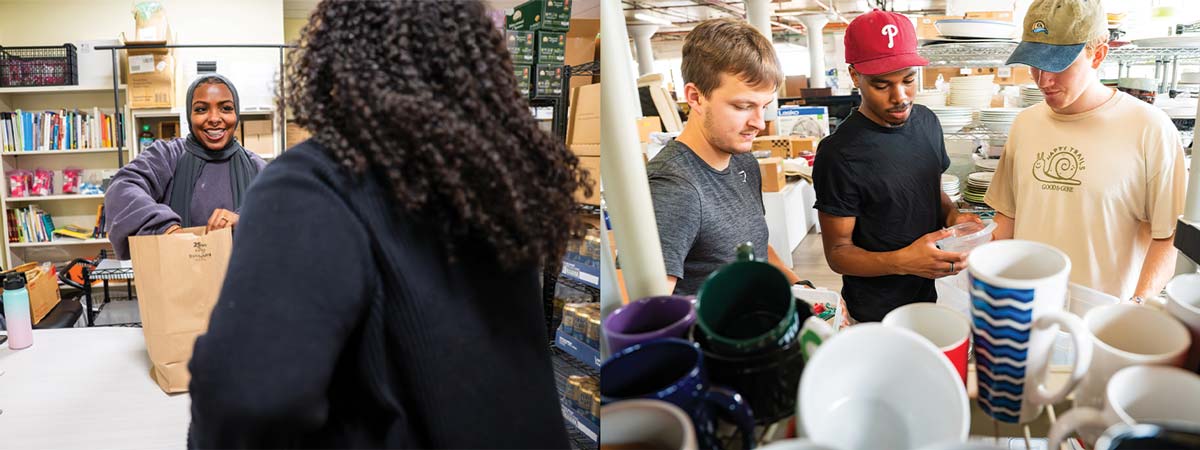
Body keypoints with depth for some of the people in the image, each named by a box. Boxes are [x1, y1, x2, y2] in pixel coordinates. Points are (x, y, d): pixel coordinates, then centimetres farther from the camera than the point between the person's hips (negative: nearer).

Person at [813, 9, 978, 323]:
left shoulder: (927, 122, -1)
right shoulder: (839, 154, -23)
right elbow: (837, 253, -18)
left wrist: (953, 215, -7)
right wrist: (903, 262, -34)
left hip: (929, 296, 6)